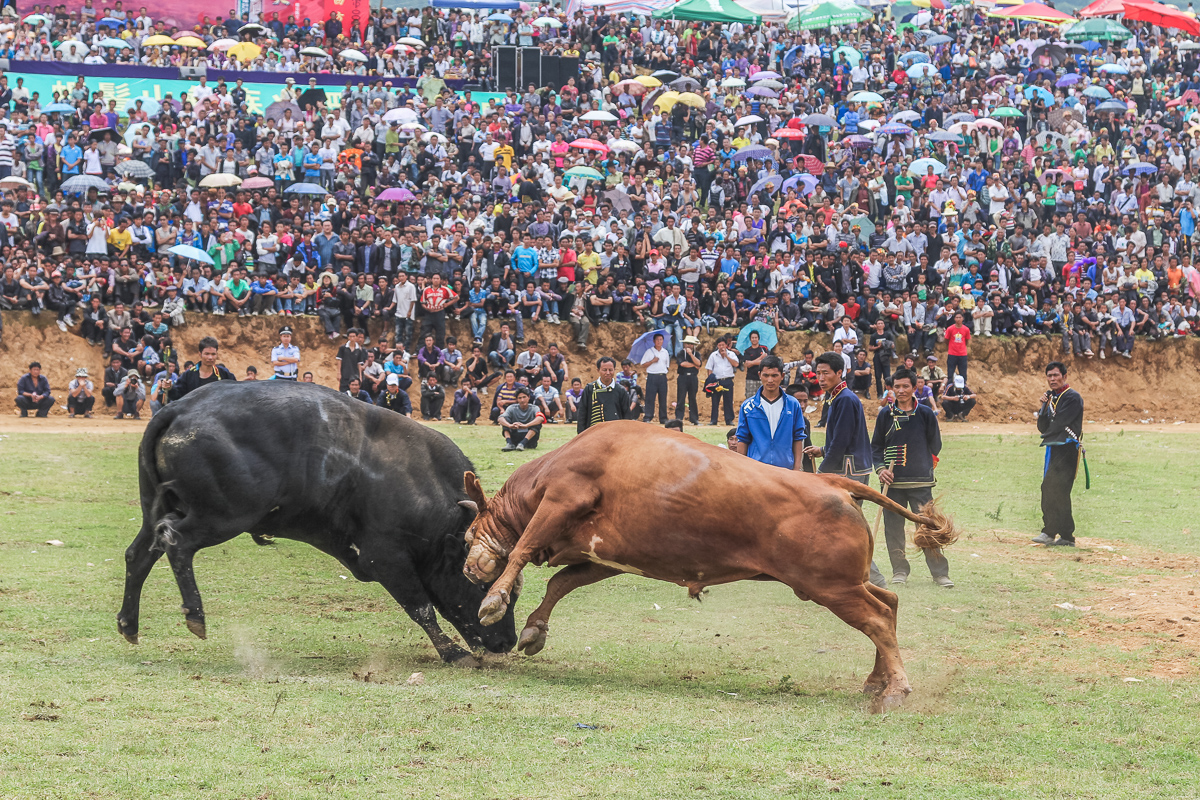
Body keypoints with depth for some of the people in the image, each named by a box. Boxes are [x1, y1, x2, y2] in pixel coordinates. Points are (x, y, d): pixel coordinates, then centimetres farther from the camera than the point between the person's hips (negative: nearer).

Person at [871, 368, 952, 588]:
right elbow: (875, 446, 11)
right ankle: (900, 571, 14)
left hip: (921, 482, -2)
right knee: (893, 528, 3)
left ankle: (940, 572, -2)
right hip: (892, 483, 2)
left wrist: (924, 464, 4)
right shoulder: (885, 414, 6)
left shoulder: (925, 414, 2)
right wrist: (880, 468, -2)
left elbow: (935, 446, 10)